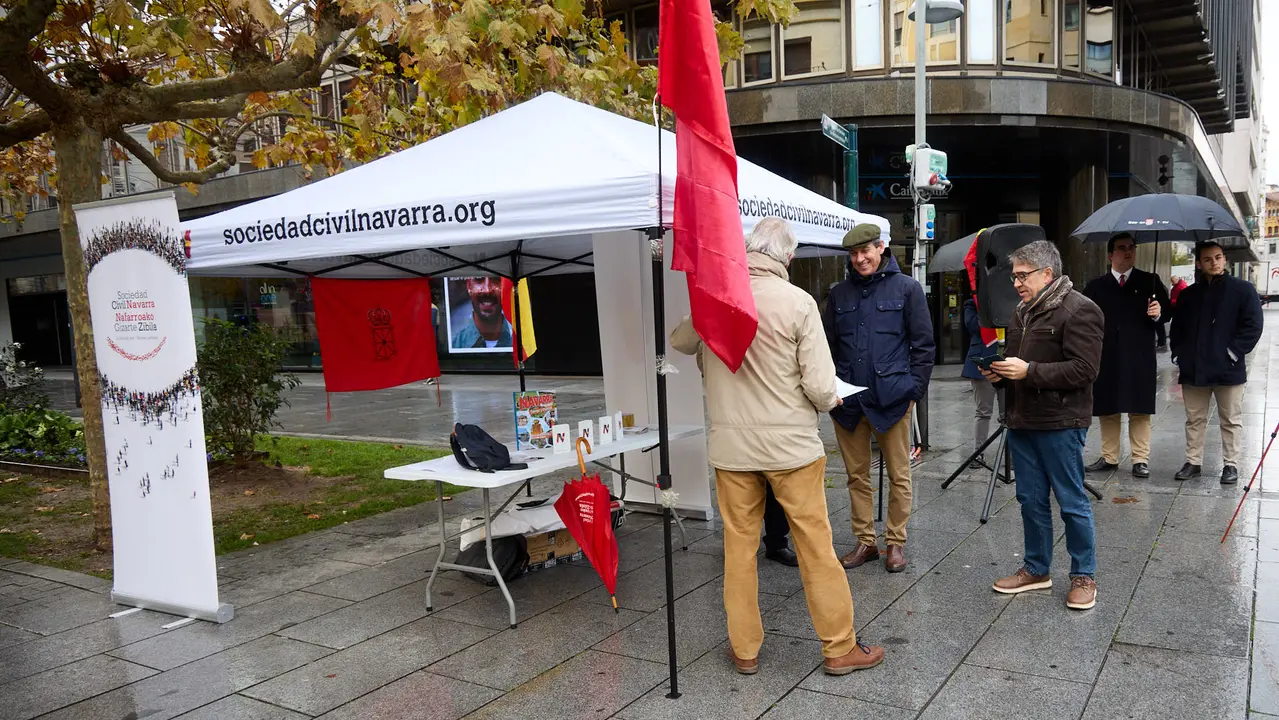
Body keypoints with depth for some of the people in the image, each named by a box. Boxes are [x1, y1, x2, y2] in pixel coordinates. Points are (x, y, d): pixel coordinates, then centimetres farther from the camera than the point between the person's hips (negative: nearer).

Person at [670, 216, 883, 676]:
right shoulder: (798, 302, -13)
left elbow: (679, 342, 18)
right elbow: (820, 386, -15)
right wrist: (829, 402, 7)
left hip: (730, 444, 3)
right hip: (791, 444, -3)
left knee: (739, 546, 12)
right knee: (816, 546, 8)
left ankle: (744, 649, 24)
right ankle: (840, 648, 20)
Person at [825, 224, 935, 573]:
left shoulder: (906, 288, 0)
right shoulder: (840, 293, 10)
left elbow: (924, 345, 0)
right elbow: (829, 346, 12)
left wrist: (914, 388, -6)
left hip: (892, 398, -3)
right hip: (847, 400, 4)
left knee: (899, 475, 6)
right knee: (856, 475, 11)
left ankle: (895, 542, 20)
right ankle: (865, 541, 23)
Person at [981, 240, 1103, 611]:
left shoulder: (1079, 310, -12)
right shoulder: (1022, 312, 16)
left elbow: (1084, 370, -20)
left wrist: (1029, 371, -22)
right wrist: (1001, 372, 5)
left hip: (1060, 424, -8)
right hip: (1021, 421, 8)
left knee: (1072, 502, 3)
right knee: (1031, 499, 14)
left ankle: (1084, 576, 17)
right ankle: (1036, 569, 28)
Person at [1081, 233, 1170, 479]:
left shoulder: (1150, 282, 6)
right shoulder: (1095, 287, 8)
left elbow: (1167, 310, 6)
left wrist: (1159, 313, -15)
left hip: (1140, 358, -1)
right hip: (1106, 358, 1)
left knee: (1140, 410, 2)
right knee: (1107, 410, 7)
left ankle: (1140, 460, 10)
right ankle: (1109, 457, 18)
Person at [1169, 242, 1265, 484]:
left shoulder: (1243, 290, -1)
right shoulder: (1188, 294, 9)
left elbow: (1253, 326, -6)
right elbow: (1177, 328, 14)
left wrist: (1234, 352, -12)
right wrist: (1178, 355, 3)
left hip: (1228, 369, -3)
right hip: (1193, 369, 3)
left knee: (1231, 420, 7)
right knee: (1194, 419, 10)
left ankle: (1231, 465, 16)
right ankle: (1193, 462, 19)